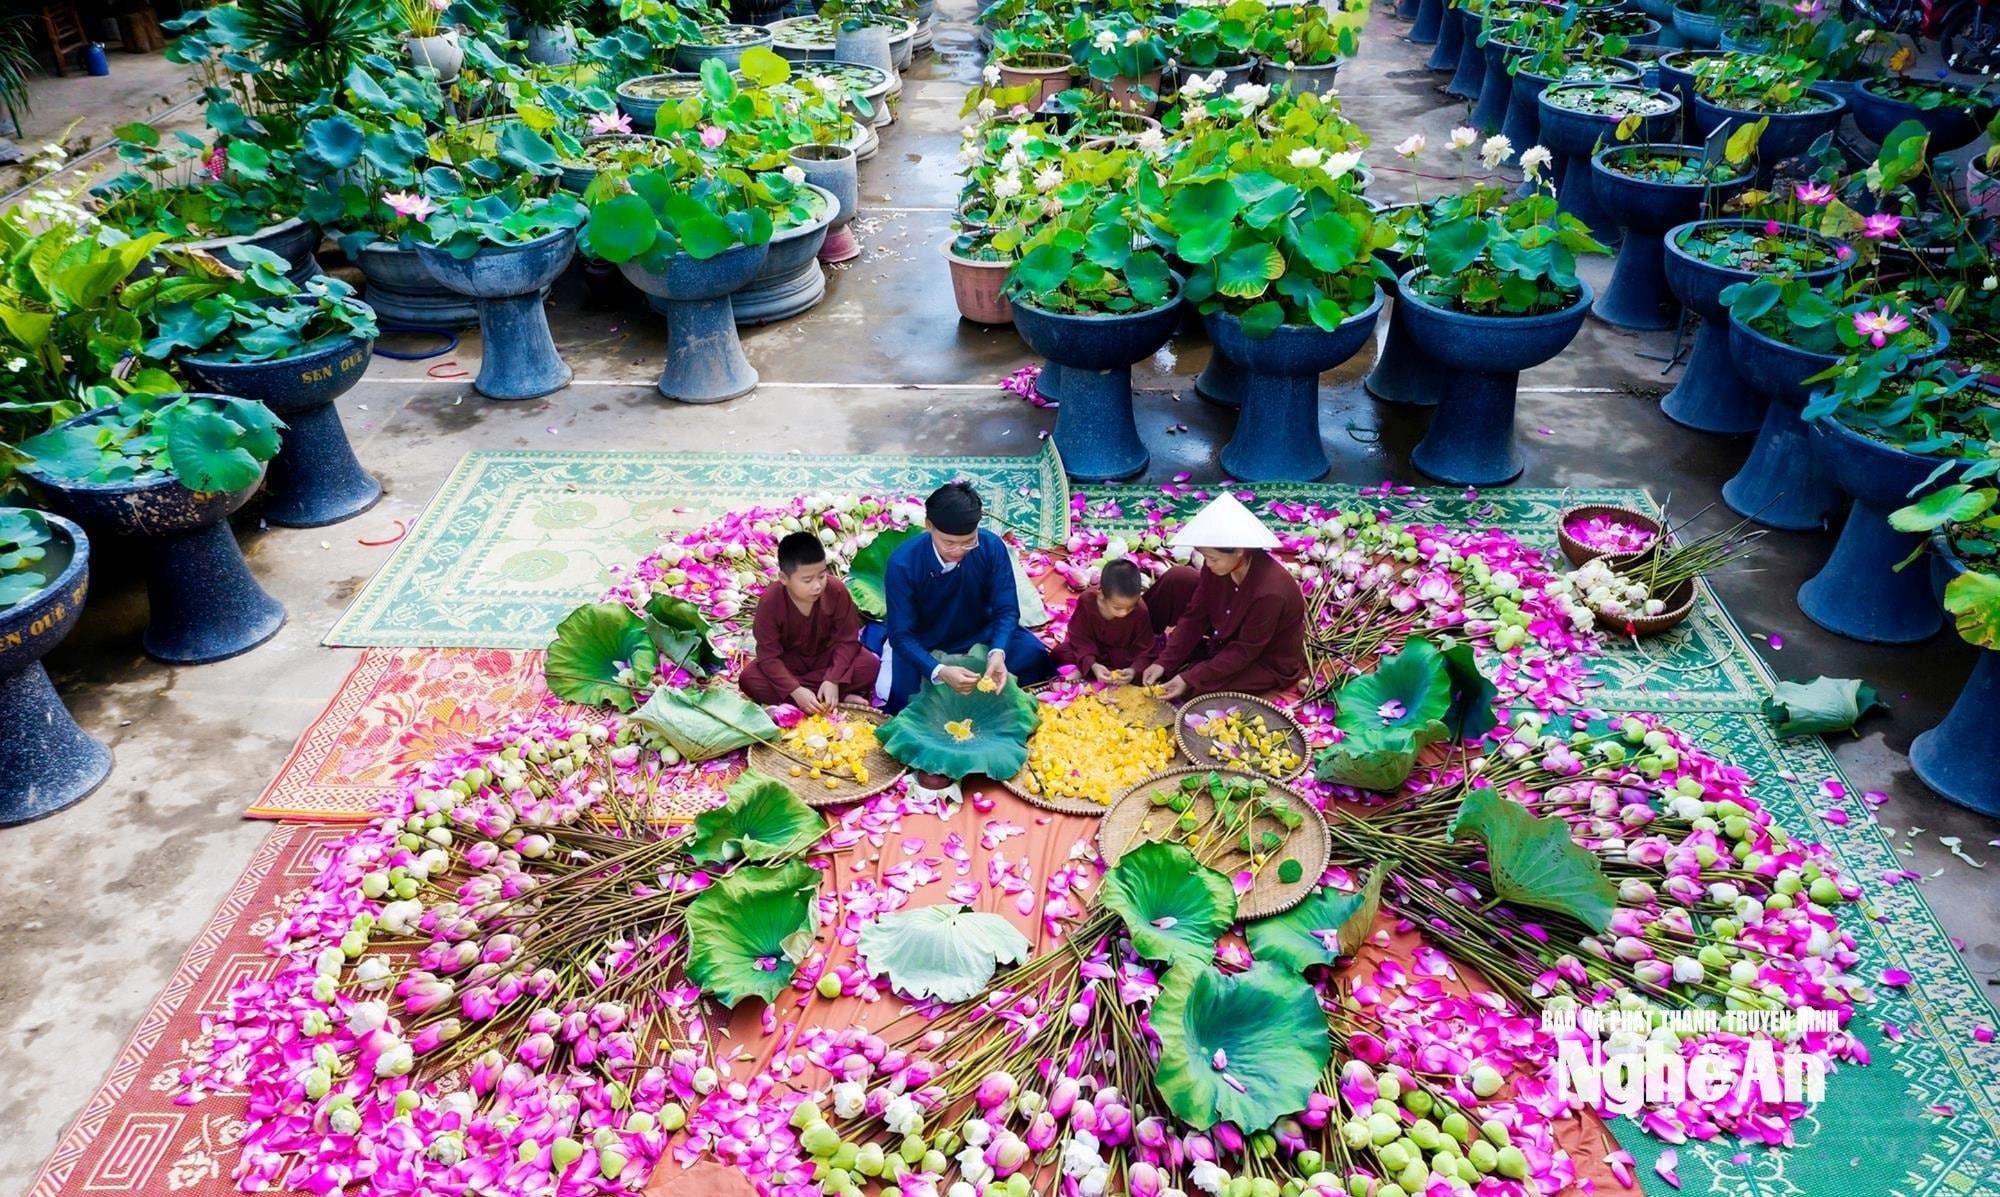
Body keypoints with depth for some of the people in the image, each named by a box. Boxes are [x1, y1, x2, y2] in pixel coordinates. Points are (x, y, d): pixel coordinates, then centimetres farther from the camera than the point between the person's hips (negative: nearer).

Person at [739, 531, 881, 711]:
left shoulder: (836, 591, -22)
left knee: (870, 664, -26)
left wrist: (833, 681, -29)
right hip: (789, 661, 1)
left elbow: (847, 640, -16)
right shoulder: (770, 601, -26)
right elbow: (768, 655, -24)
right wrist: (796, 691, -36)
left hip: (826, 655, 0)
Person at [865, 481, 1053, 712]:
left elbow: (1006, 610, -19)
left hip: (976, 630, 2)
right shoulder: (903, 563, -30)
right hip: (921, 639, -1)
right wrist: (939, 672, -44)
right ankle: (879, 635, 7)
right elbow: (903, 634, -27)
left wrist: (997, 653, -40)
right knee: (899, 698, -22)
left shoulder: (992, 547, -25)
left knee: (1035, 657, -20)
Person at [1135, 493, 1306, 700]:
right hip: (1231, 636, 7)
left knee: (1190, 690, -18)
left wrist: (1190, 679, -28)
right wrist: (1164, 661, -17)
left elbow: (1244, 653, -28)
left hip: (1270, 663, -7)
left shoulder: (1269, 592, -37)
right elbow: (1196, 615, -9)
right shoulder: (1218, 566, -18)